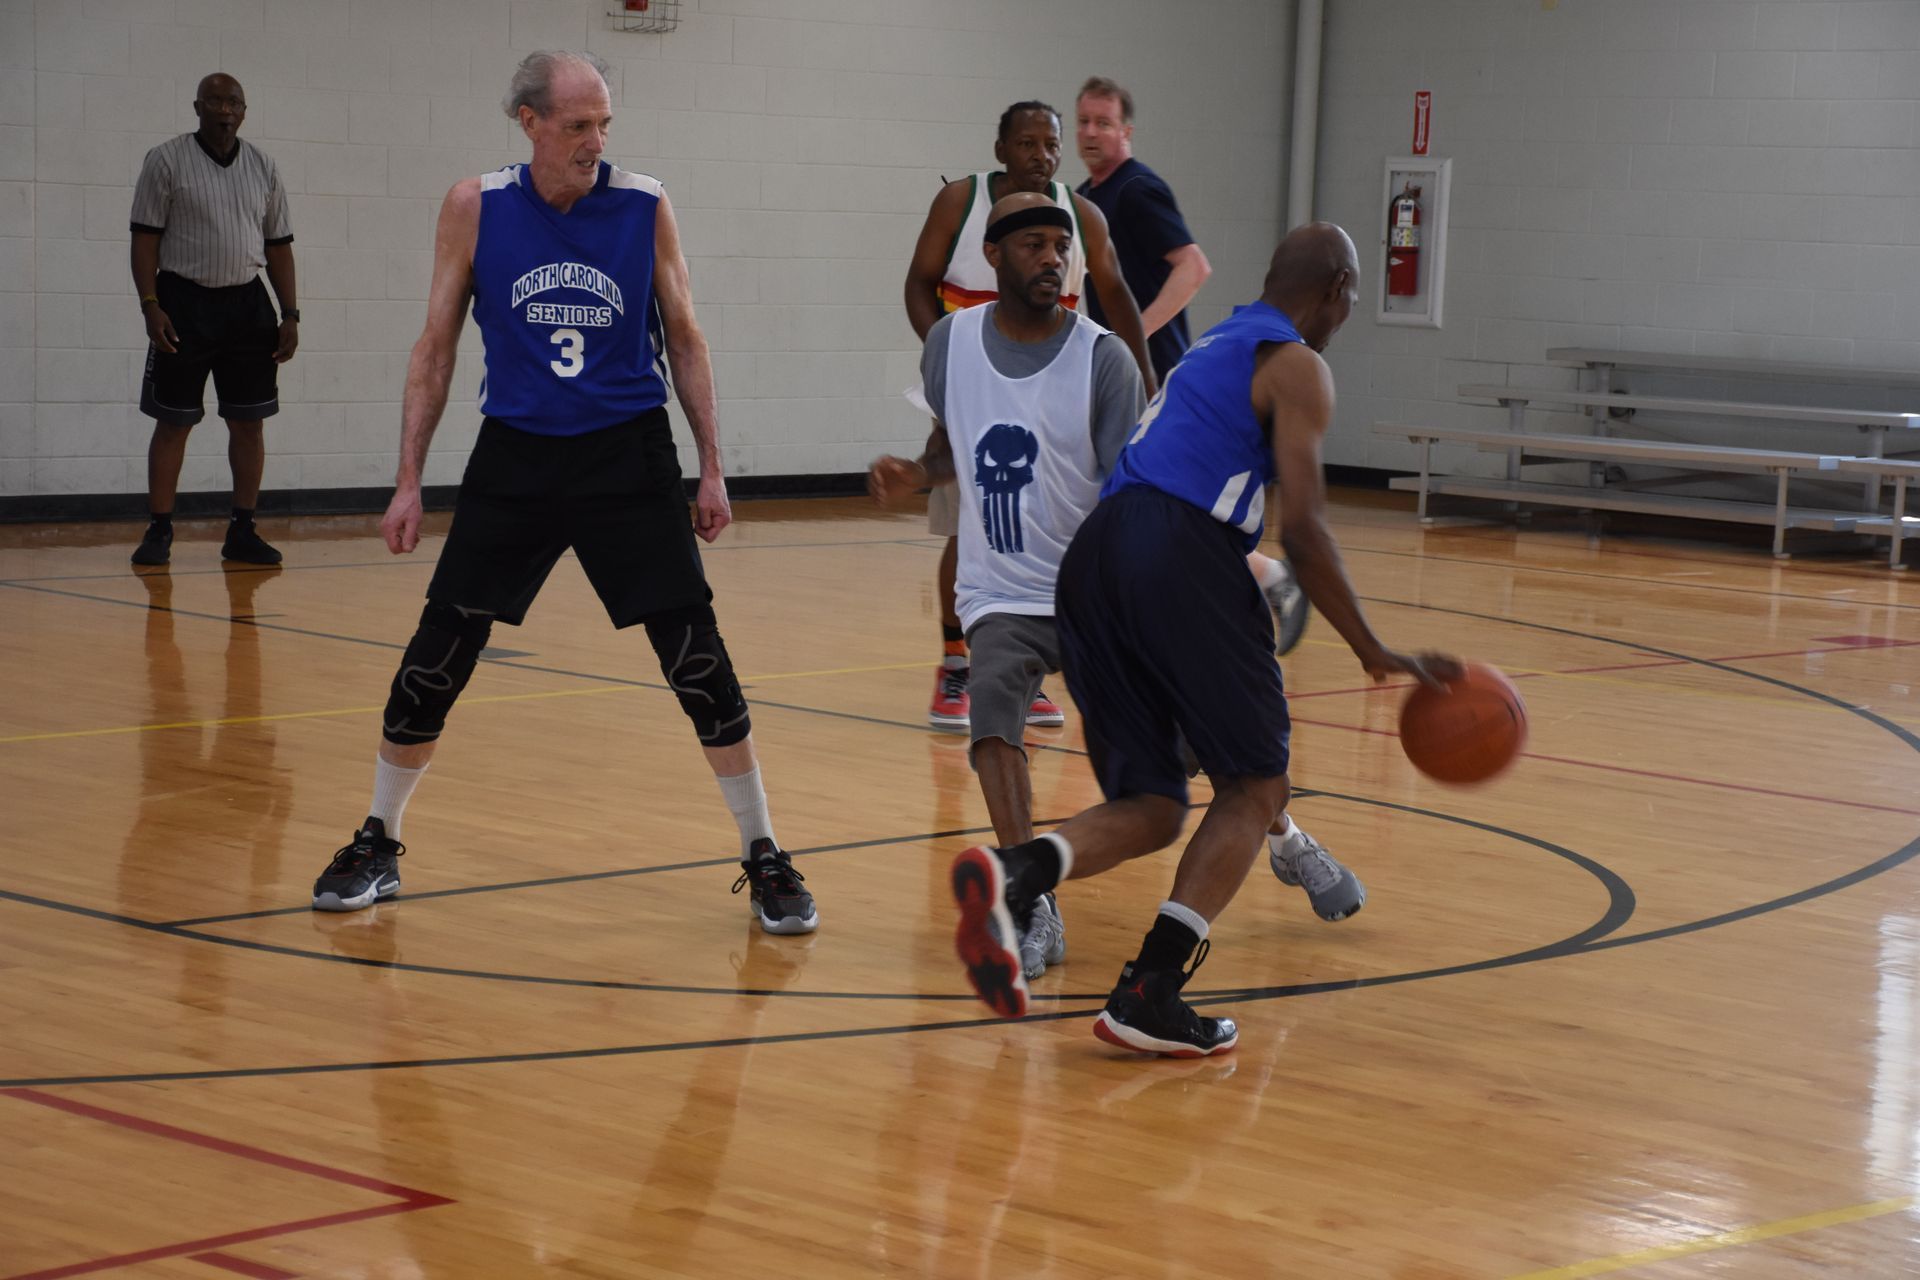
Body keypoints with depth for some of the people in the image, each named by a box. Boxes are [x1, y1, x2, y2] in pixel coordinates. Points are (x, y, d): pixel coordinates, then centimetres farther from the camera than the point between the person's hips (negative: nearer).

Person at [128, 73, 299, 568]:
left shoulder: (263, 167, 8)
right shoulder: (166, 160, -3)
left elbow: (278, 245, 11)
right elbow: (145, 237, -5)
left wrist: (289, 315, 4)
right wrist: (150, 306, -15)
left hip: (247, 303, 4)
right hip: (184, 301, -4)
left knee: (249, 420, 4)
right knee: (173, 421, 0)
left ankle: (242, 531, 12)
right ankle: (158, 531, 6)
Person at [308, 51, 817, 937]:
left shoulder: (645, 207, -4)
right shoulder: (475, 208, -4)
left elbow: (683, 339, 6)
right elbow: (436, 348, 4)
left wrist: (712, 466, 2)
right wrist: (408, 481, 1)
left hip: (627, 456, -1)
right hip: (516, 456, 1)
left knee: (698, 662, -6)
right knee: (433, 660, 0)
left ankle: (764, 860, 6)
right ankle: (377, 847, 19)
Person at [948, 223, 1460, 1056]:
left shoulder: (1212, 348, 30)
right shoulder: (1298, 367, 4)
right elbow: (1302, 528, -6)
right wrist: (1373, 653, 2)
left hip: (1093, 552, 8)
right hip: (1180, 556, -7)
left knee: (1149, 807, 11)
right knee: (1253, 787, 6)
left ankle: (1013, 873, -19)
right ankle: (1150, 996, -7)